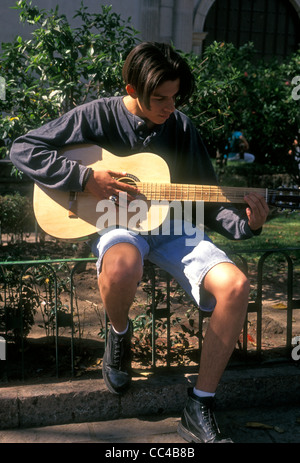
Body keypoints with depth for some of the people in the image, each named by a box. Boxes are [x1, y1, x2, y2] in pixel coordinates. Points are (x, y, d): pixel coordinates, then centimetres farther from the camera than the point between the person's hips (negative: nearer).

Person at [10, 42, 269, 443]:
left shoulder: (181, 128, 6)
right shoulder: (97, 116, -3)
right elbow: (24, 149, -5)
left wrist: (245, 225, -10)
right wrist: (85, 177, -16)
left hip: (173, 228, 4)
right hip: (118, 225, -3)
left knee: (235, 286, -22)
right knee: (121, 266, -42)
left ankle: (200, 408, -9)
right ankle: (119, 335, -3)